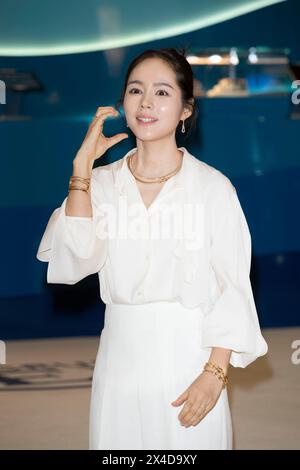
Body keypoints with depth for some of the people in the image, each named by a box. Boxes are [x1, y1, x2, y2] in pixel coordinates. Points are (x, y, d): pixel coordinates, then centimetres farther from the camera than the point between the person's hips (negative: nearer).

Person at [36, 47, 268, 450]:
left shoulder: (213, 187, -4)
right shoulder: (101, 183, 6)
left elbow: (233, 288, -5)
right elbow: (75, 261, -10)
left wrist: (214, 373, -14)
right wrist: (82, 166, -10)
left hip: (188, 355, -3)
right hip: (120, 357, 3)